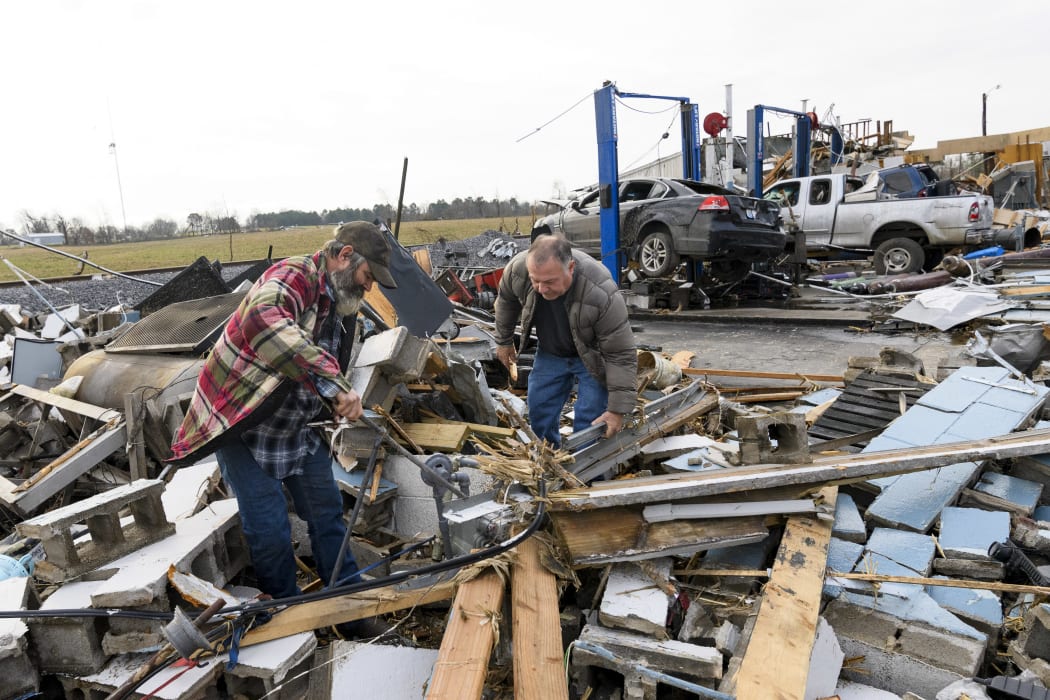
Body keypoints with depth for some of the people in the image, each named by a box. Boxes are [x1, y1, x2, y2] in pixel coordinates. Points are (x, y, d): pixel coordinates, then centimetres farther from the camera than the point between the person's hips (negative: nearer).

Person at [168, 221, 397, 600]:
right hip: (240, 424, -8)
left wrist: (345, 403, 3)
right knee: (270, 529, -4)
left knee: (327, 510, 14)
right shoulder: (293, 277, -26)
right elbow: (263, 321, -50)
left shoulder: (339, 303, 3)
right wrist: (332, 382, -55)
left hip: (297, 424, 8)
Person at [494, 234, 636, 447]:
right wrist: (504, 340, 10)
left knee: (588, 423, -7)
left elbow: (621, 356, -29)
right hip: (550, 353, 4)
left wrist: (617, 409, -27)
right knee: (540, 415, 12)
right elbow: (506, 300, -2)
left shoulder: (602, 294, -40)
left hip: (593, 357, -4)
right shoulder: (517, 269, -29)